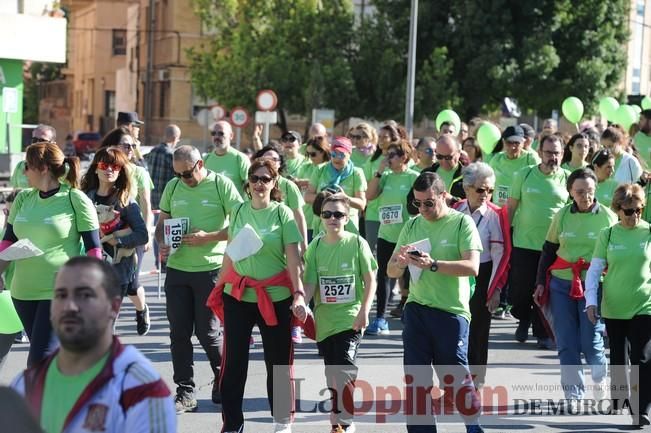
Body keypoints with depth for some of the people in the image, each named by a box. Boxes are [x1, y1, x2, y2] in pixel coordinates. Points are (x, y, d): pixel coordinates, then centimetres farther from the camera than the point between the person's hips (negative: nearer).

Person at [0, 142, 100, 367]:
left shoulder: (76, 200, -7)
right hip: (23, 291, 6)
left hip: (60, 292, -6)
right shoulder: (24, 199, 8)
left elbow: (93, 249, -5)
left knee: (39, 362, -13)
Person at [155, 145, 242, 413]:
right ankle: (185, 393, 10)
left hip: (210, 270, -4)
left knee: (207, 332, 1)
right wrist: (162, 245, -4)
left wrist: (208, 237, -19)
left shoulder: (221, 185, -6)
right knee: (179, 333, 3)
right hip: (177, 269, 4)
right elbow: (162, 222, 17)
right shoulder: (173, 187, 8)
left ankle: (222, 378, 27)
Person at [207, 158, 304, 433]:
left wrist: (298, 292, -16)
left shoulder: (283, 214, -3)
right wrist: (219, 287, 12)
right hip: (237, 296, 3)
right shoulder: (238, 212, 7)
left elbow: (293, 257, -8)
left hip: (275, 297, -3)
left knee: (278, 361, 6)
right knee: (233, 361, 3)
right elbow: (230, 254, 14)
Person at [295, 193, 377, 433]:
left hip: (350, 319, -4)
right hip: (324, 320, 4)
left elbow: (370, 280, -2)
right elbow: (310, 283, 0)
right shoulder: (315, 246, 3)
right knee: (332, 374, 12)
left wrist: (364, 311, -10)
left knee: (344, 371, -14)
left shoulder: (357, 243, -5)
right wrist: (302, 302, -19)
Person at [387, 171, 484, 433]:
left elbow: (472, 266, -16)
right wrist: (400, 262, -12)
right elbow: (392, 272, 12)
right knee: (416, 378, 6)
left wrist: (433, 264, -26)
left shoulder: (461, 223, -4)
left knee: (456, 377, 0)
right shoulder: (412, 226, 10)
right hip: (416, 310, 5)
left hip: (451, 312, -5)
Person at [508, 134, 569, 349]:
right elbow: (511, 207, 5)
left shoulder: (567, 179, 1)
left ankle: (542, 333, 19)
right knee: (519, 290, 5)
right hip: (523, 243, 0)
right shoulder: (524, 175, 0)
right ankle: (524, 319, 33)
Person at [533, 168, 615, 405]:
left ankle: (599, 376, 26)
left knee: (591, 341, -5)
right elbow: (548, 251, 13)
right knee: (566, 344, 0)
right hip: (561, 285, 2)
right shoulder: (562, 216, 5)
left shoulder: (608, 217, 0)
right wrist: (540, 283, 10)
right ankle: (573, 394, 9)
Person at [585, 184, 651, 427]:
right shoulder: (608, 235, -1)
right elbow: (594, 270, 1)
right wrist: (591, 301, -8)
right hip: (613, 307, 2)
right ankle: (618, 402, 31)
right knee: (617, 358, 15)